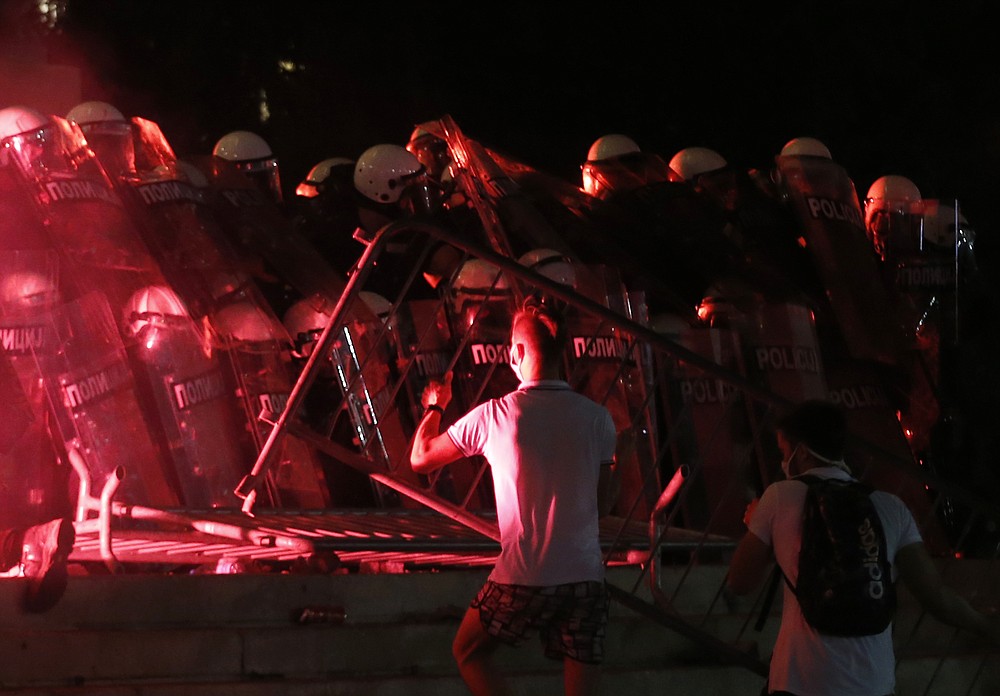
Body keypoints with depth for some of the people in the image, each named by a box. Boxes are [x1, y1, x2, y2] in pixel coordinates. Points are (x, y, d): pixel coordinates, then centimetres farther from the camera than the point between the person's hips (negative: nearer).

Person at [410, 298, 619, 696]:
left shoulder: (493, 416, -6)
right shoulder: (597, 418, 0)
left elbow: (420, 459, 8)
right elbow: (604, 504, 8)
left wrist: (434, 407, 25)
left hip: (523, 578, -2)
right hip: (586, 576, 2)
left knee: (469, 652, 22)